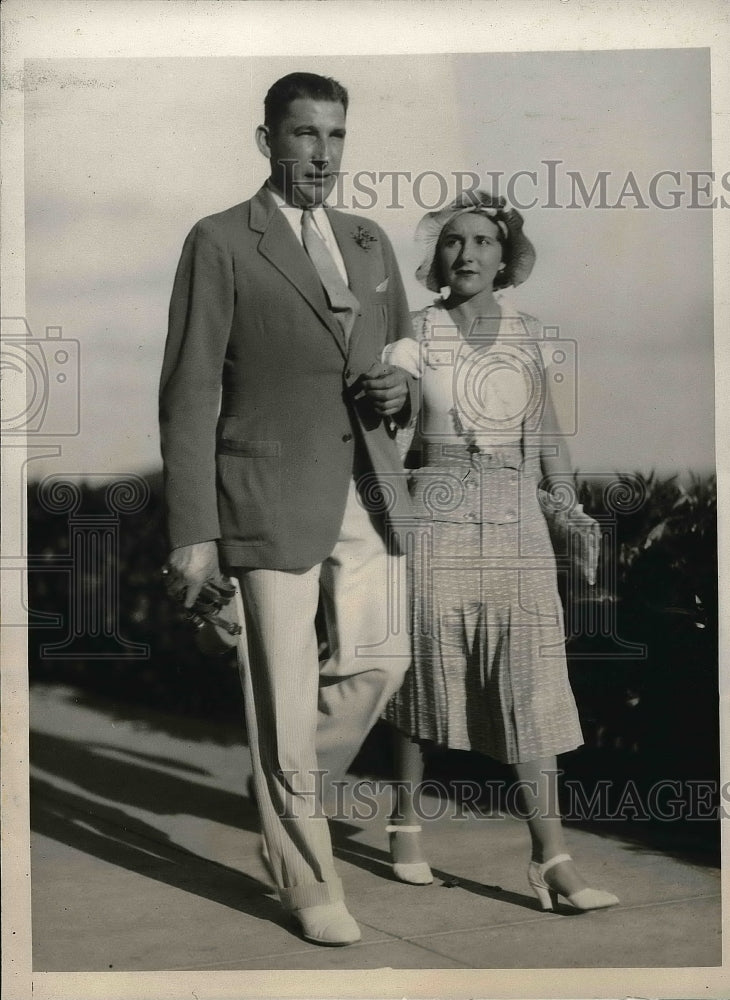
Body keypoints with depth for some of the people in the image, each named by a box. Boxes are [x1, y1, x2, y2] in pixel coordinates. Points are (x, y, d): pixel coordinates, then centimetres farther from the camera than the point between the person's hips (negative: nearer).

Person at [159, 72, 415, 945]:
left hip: (369, 492, 6)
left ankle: (286, 788, 34)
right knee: (285, 695, 2)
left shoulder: (369, 245, 14)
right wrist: (193, 534, -12)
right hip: (272, 497, -5)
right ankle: (308, 884, 18)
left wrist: (400, 390, -3)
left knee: (378, 663, 6)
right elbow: (188, 395, -7)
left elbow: (401, 365, 23)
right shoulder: (219, 244, -4)